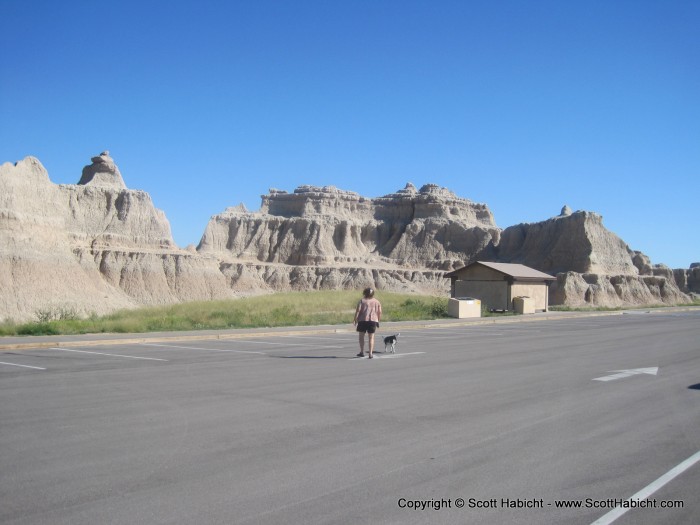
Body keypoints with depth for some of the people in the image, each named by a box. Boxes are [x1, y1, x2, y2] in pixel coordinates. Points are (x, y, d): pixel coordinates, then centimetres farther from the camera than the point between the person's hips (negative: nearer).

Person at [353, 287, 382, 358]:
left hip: (362, 320, -2)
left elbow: (358, 310, -6)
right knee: (371, 337, 6)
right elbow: (379, 312, 5)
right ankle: (370, 353, 1)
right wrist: (378, 320, 13)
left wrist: (355, 320, -3)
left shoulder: (362, 301, 3)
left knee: (361, 336, 13)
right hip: (373, 320, 2)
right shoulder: (377, 302, 11)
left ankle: (362, 352, 11)